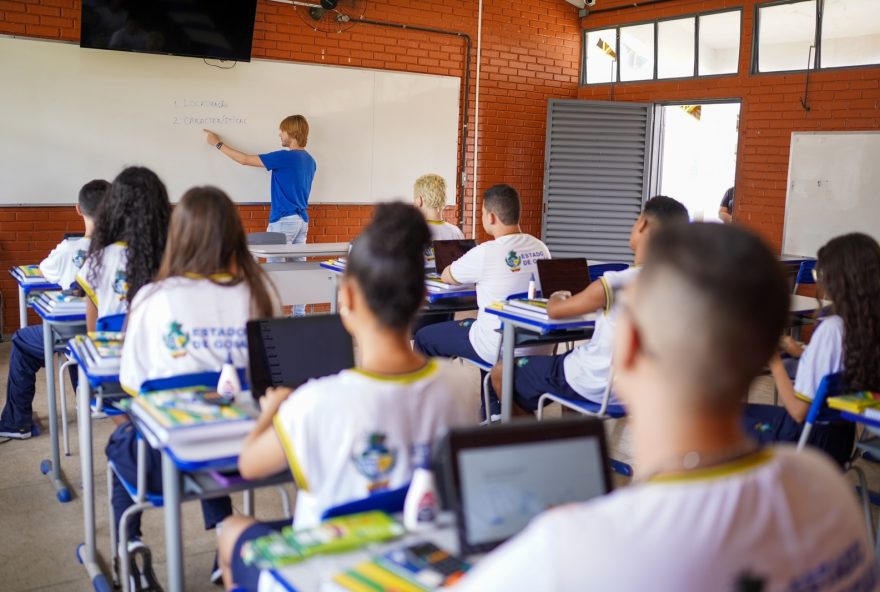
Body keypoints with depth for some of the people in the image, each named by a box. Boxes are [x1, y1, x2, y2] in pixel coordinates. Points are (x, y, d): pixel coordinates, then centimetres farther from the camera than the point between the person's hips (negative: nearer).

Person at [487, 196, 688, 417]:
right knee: (568, 356, 36)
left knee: (501, 372, 9)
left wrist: (556, 298, 10)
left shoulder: (614, 283, -24)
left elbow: (554, 311, -12)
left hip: (595, 388, -7)